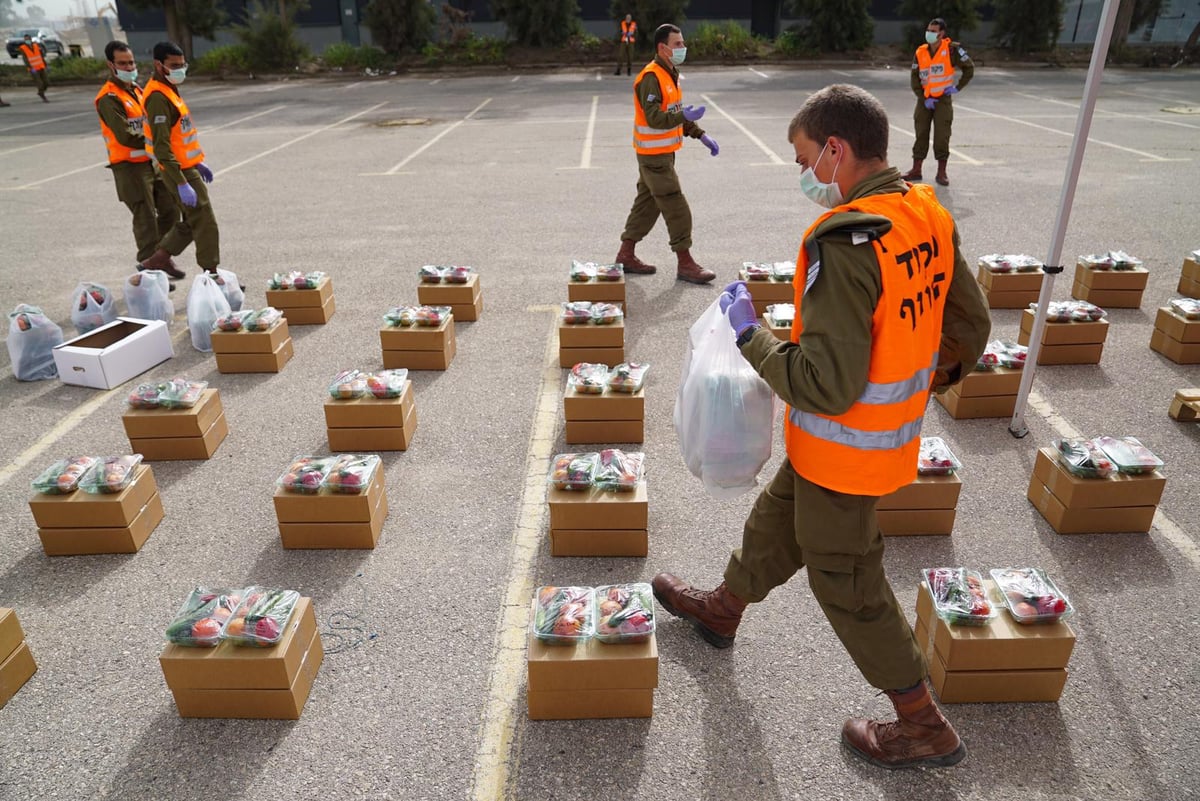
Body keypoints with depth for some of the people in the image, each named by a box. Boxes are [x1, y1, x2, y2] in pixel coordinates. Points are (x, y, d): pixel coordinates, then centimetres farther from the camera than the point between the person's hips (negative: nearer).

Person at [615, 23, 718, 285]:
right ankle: (685, 264, 0)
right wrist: (684, 116, -39)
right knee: (677, 209, -7)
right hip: (654, 155, -10)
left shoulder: (670, 74, 13)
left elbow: (677, 113, 21)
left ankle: (626, 255, 24)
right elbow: (654, 118, -26)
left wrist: (701, 135, 13)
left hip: (663, 153, 10)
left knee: (647, 203, 15)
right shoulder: (651, 77, -18)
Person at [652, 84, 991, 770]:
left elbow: (826, 385, -32)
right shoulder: (930, 217, -2)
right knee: (777, 522, 26)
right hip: (895, 428, 9)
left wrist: (750, 334, -19)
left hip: (843, 449, -9)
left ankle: (925, 728, 31)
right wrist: (928, 382, 22)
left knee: (846, 582, 12)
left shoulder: (844, 242, -30)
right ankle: (722, 609, 52)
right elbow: (971, 329, 6)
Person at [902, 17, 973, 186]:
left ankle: (941, 173, 4)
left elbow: (969, 68, 0)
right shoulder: (920, 52, 2)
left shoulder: (952, 49, -7)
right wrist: (924, 99, -7)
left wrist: (957, 87, -7)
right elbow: (915, 78, 3)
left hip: (943, 99, -3)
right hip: (924, 100, 3)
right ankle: (916, 170, 15)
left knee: (942, 136, -3)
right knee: (921, 135, 6)